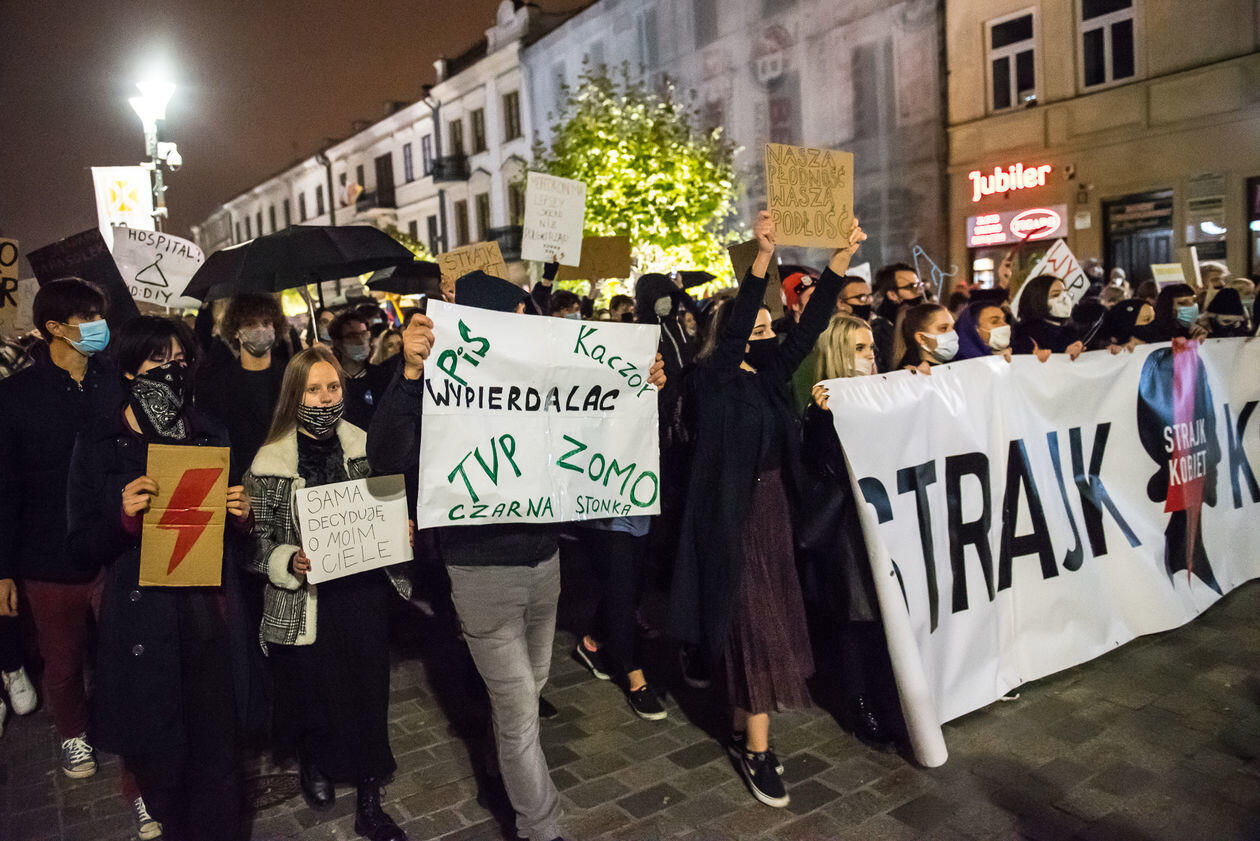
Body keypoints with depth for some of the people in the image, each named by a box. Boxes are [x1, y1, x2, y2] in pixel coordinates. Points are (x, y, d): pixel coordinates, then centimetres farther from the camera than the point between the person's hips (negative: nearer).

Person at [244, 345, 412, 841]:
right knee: (316, 694, 13)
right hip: (307, 604, -2)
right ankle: (312, 763, 48)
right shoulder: (269, 464, -8)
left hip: (366, 592, 3)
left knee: (370, 695, 8)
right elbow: (256, 544, -5)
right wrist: (290, 562, -23)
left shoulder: (365, 447, 1)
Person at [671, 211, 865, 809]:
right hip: (732, 512, -7)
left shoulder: (770, 373, 8)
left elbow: (811, 322, 2)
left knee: (772, 618, 13)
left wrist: (845, 252, -3)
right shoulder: (712, 376, -10)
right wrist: (763, 255, -33)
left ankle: (742, 725, 29)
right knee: (753, 624, -2)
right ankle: (756, 748, 12)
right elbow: (735, 324, -26)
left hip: (771, 503, 7)